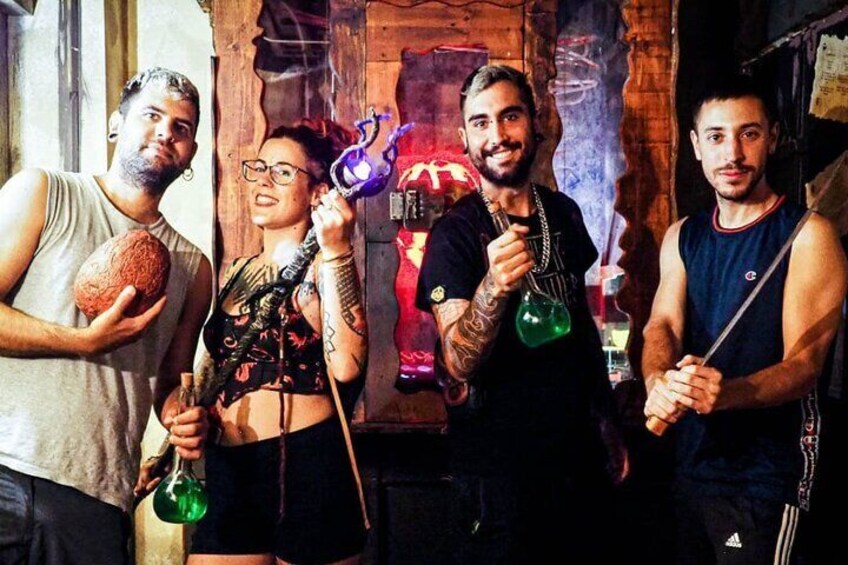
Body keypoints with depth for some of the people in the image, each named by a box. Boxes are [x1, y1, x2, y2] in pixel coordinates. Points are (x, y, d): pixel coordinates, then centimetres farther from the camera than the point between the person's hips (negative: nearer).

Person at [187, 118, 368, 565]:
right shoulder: (237, 273, 13)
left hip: (308, 465, -5)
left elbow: (346, 365, -23)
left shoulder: (323, 263, -5)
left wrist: (335, 251, -22)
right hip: (228, 470, 6)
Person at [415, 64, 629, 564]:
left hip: (580, 455, 5)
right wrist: (493, 287, -40)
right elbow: (458, 363, -22)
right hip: (500, 467, -5)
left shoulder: (563, 214, 4)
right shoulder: (454, 233, -13)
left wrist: (608, 421, 15)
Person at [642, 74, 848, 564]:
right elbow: (663, 325, -2)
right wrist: (658, 384, -25)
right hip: (691, 461, 6)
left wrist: (725, 393, -37)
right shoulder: (683, 237, 6)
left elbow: (805, 363, -18)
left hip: (767, 474, -5)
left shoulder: (808, 235, -12)